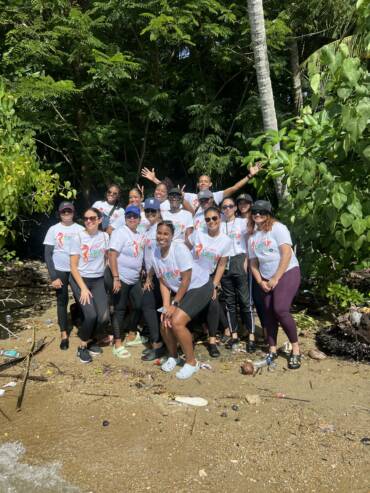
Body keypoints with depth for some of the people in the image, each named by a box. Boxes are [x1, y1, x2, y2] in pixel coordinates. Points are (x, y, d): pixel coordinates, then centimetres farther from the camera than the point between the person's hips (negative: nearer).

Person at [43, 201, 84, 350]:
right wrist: (53, 277, -11)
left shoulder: (80, 229, 0)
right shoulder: (53, 230, -2)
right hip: (60, 271, -1)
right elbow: (48, 255, -3)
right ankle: (64, 334, 16)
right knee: (62, 301, 5)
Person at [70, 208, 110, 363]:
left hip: (98, 280, 3)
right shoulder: (78, 238, -9)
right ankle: (83, 345, 7)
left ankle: (91, 340, 20)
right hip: (80, 279, -3)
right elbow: (73, 267, -9)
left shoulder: (105, 236, 0)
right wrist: (83, 288, -16)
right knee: (91, 315, -19)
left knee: (104, 316, -11)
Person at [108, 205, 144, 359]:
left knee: (140, 306, 12)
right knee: (120, 310, -1)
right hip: (121, 278, -8)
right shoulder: (120, 232, -12)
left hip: (135, 279, 8)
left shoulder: (140, 236, 12)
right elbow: (112, 255, -20)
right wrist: (116, 278, -25)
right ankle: (117, 344, 8)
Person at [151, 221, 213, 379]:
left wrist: (174, 304, -15)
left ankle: (191, 362, 1)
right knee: (165, 322, -4)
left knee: (176, 322, -20)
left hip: (200, 286, -6)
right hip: (180, 290, 6)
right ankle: (173, 356, 25)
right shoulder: (155, 254, -6)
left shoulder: (180, 249, -24)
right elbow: (163, 283, -1)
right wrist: (166, 307, -11)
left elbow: (186, 280, -20)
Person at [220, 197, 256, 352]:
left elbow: (249, 243, 0)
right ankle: (234, 335, 16)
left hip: (239, 261, -3)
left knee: (245, 300, -5)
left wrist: (246, 262, -11)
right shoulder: (220, 225, 13)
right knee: (229, 301, 7)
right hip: (224, 263, 3)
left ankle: (251, 336, 1)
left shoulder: (243, 222, 4)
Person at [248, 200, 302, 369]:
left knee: (280, 310, -19)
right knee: (269, 313, 4)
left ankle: (295, 349, -2)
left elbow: (287, 253, -16)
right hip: (267, 280, 6)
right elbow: (253, 263, 14)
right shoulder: (252, 237, 11)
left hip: (287, 273, -6)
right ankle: (272, 350, 16)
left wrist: (276, 278, -16)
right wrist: (260, 281, -2)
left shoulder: (277, 228, -7)